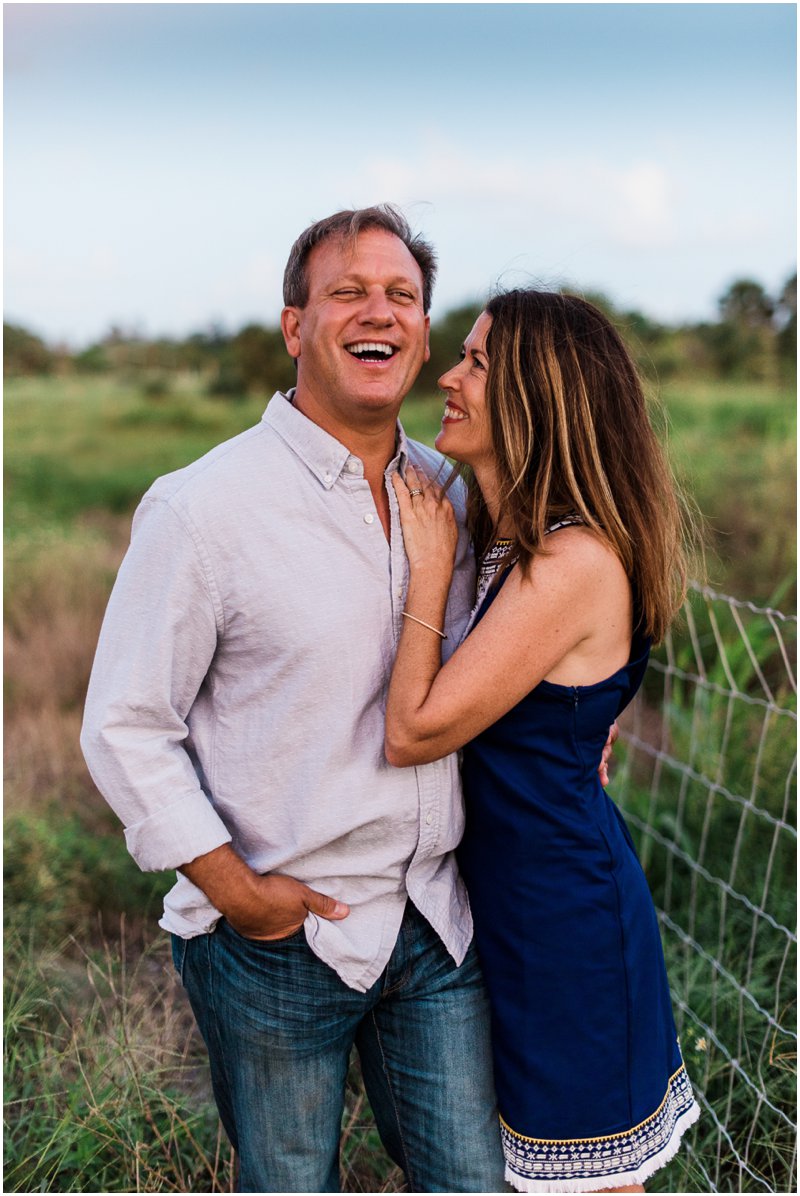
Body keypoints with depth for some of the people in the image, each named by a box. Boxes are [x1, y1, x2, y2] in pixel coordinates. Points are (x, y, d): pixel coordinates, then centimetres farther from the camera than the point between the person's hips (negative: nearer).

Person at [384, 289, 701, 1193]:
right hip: (507, 898, 9)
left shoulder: (577, 562, -24)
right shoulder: (502, 540, 4)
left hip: (565, 911, -9)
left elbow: (413, 733, -22)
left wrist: (429, 573, -15)